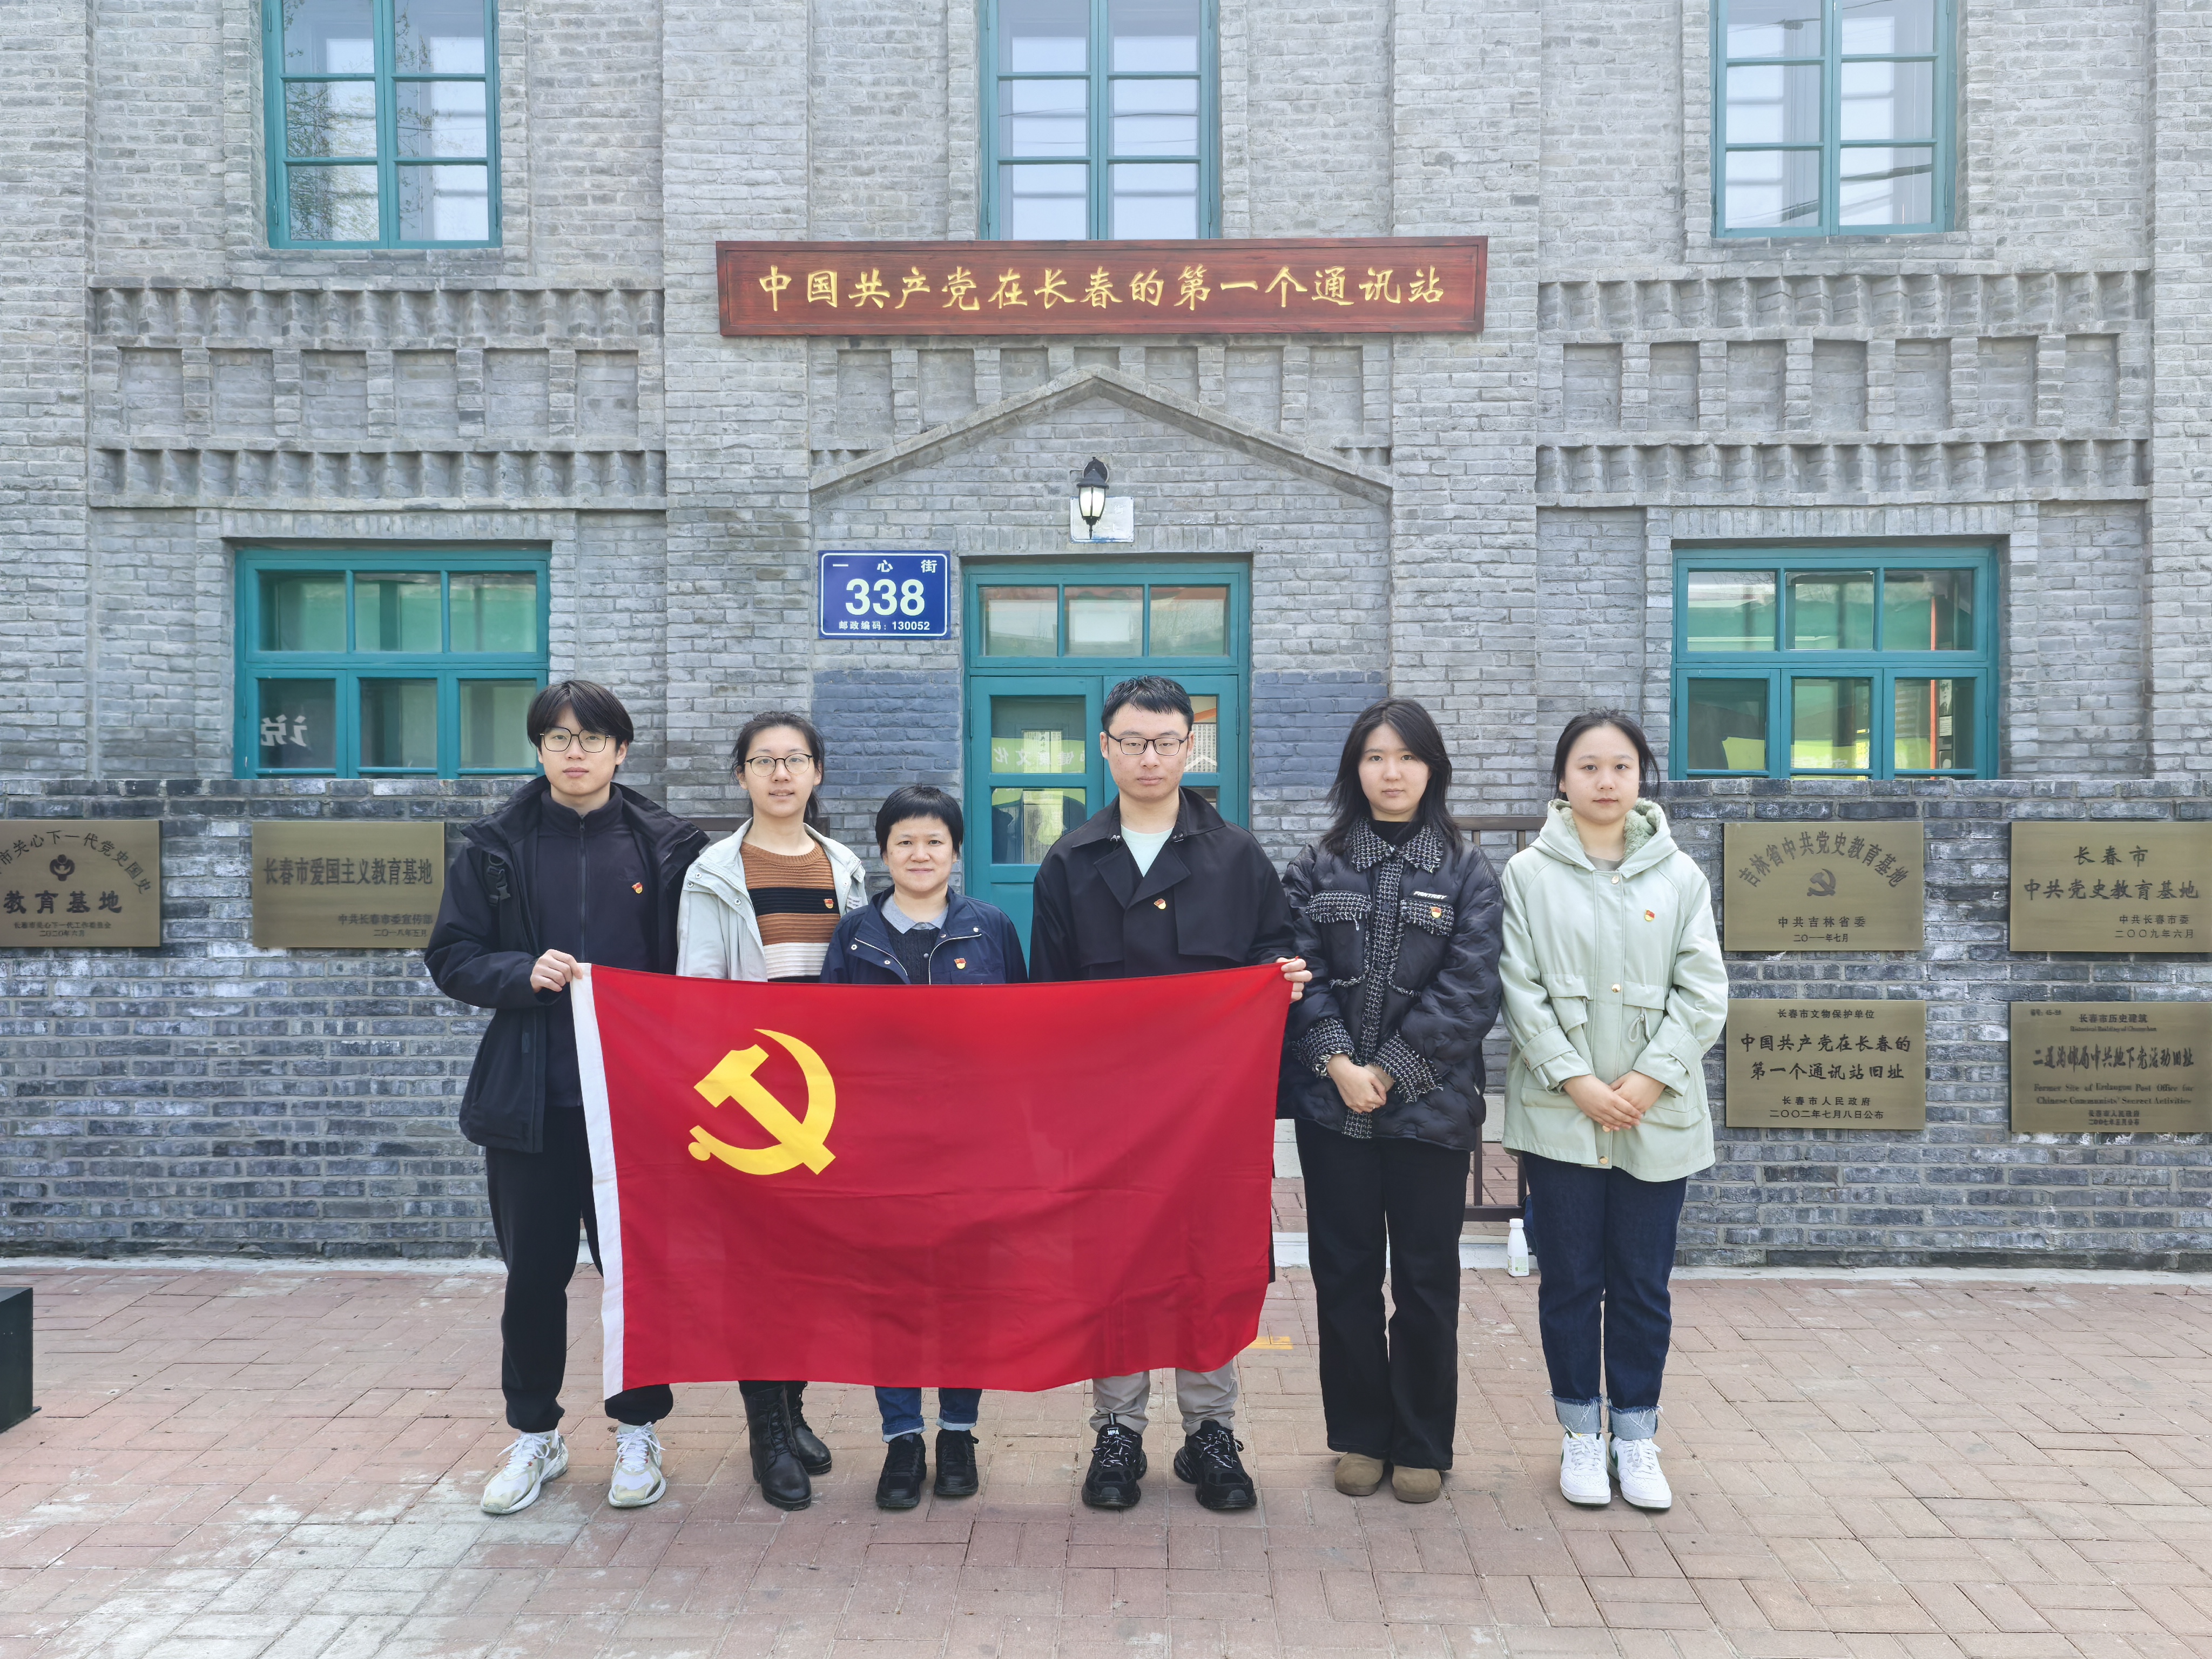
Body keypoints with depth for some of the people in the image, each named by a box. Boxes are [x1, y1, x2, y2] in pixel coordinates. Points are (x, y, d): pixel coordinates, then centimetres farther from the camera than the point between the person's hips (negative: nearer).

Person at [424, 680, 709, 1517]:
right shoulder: (496, 845, 3)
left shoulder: (667, 845, 1)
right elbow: (452, 958, 4)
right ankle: (534, 1436, 29)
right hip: (530, 1099, 1)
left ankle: (638, 1431, 25)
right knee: (533, 1273, 10)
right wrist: (524, 972, -14)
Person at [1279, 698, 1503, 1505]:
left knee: (1426, 1278, 7)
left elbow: (1469, 991, -7)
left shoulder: (1467, 873, 2)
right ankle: (1359, 1436, 23)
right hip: (1332, 1104, 1)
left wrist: (1389, 1071, -13)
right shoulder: (1317, 869, 7)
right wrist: (1337, 1062, -15)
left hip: (1429, 1104, -1)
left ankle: (1422, 1446, 22)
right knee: (1345, 1273, 8)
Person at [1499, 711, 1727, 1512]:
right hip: (1560, 1112, -1)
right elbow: (1521, 989, -4)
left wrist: (1650, 1078, -10)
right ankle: (1581, 1433, 23)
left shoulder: (1679, 876, 4)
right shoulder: (1529, 874, 0)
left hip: (1658, 1115, 1)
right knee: (1570, 1280, 8)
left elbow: (1704, 992, 1)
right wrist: (1576, 1079, -12)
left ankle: (1637, 1436, 24)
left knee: (1644, 1285, 10)